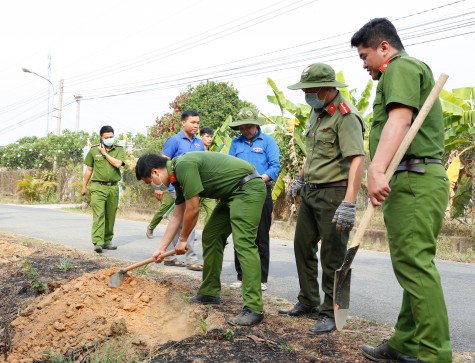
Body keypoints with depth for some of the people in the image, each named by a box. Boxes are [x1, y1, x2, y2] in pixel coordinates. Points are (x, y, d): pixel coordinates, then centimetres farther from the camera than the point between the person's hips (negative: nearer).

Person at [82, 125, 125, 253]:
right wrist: (84, 186, 14)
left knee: (110, 216, 7)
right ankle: (98, 243, -17)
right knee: (99, 215, -12)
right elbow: (89, 169, 12)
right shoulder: (93, 150, 7)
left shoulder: (119, 150, 8)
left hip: (113, 187, 2)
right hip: (98, 187, -2)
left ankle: (107, 241, 17)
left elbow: (118, 164, -10)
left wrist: (105, 153, -5)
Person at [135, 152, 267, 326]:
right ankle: (209, 292, 21)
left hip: (248, 188, -10)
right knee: (210, 236, 12)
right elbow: (177, 216, 18)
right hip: (231, 194, 10)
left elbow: (192, 210, -17)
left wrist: (183, 240, -1)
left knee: (243, 243, -18)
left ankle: (254, 308, -18)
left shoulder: (184, 166, -21)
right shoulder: (178, 177, 11)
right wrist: (161, 248, 21)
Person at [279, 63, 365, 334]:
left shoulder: (345, 116, -18)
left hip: (334, 193, -9)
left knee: (333, 256, 0)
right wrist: (301, 178, 25)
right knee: (303, 246, 15)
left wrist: (349, 204, -34)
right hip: (311, 191, 9)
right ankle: (308, 302, 30)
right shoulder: (317, 112, 11)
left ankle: (330, 313, 14)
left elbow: (357, 160, -27)